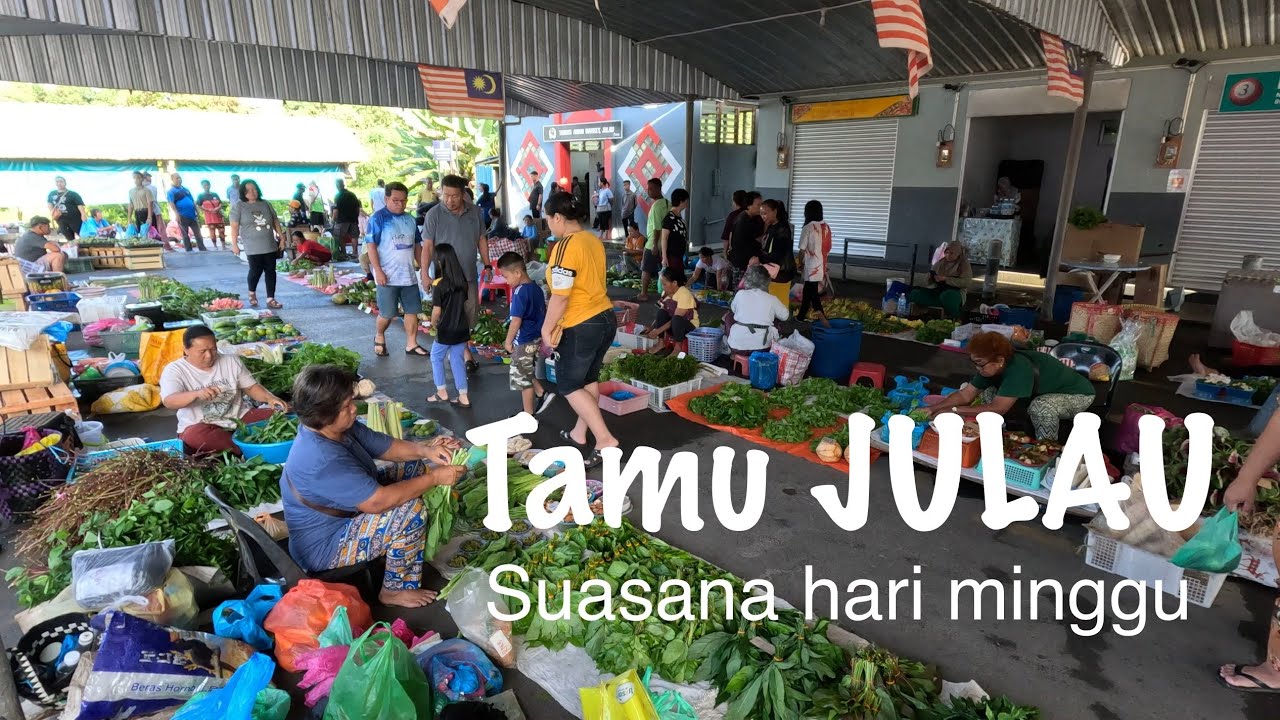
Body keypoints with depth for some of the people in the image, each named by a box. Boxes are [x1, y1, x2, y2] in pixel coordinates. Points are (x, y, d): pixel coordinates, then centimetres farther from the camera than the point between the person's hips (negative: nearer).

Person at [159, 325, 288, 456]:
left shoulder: (232, 361, 2)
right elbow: (169, 402, -23)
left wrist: (270, 398, -16)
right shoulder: (174, 370, -8)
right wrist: (196, 394, -45)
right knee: (193, 435, -38)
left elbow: (251, 386, 6)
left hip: (240, 419, 3)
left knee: (279, 414, -18)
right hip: (201, 426, -3)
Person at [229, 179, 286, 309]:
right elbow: (234, 226, -4)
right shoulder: (240, 206, -2)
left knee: (270, 271, 1)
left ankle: (270, 299, 5)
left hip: (270, 245, 4)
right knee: (256, 271, -1)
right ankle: (252, 293, 26)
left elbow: (275, 221, 14)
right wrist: (234, 244, -8)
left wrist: (282, 238, 9)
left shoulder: (265, 204, 10)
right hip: (253, 247, -4)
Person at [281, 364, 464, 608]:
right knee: (411, 509, -24)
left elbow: (386, 446, 2)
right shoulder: (322, 459, -35)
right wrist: (434, 477, -27)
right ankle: (396, 590, -3)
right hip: (323, 548, -9)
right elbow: (377, 501, -34)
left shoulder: (341, 428, -7)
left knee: (413, 473, 5)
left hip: (341, 518, 10)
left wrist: (425, 451, -17)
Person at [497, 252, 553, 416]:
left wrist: (508, 341, -11)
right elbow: (543, 314, 13)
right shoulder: (537, 289, 5)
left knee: (523, 378, 4)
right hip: (536, 339, 9)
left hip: (524, 342, -9)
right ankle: (542, 394, 22)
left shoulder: (520, 292, -20)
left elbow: (516, 321, -22)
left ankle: (528, 416, 14)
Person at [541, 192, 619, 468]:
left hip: (581, 326, -9)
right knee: (589, 379, 20)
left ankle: (605, 438, 1)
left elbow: (560, 296, -22)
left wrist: (547, 329, -9)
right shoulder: (593, 240, 8)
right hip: (605, 318, 9)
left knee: (569, 385, 6)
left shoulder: (565, 247, -19)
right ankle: (580, 432, 35)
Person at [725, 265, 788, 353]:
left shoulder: (740, 294, -3)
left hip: (738, 346, -1)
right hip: (763, 346, 1)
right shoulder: (772, 300, -2)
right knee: (774, 322, 29)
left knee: (728, 315, 26)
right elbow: (785, 316, 13)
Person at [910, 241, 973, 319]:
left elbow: (965, 282, -14)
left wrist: (945, 279, -22)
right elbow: (930, 282, 14)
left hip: (955, 293, -4)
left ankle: (954, 319, -18)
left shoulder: (964, 264, 2)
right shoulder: (941, 262, 12)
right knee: (915, 294, -21)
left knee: (947, 296, -42)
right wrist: (931, 278, -11)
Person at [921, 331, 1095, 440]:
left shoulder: (1019, 368, -39)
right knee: (988, 393, -6)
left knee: (1041, 407, -38)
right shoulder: (991, 366, -15)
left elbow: (997, 409, -41)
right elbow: (965, 394, -12)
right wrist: (934, 408, -24)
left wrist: (953, 410, -38)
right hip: (1043, 393, 8)